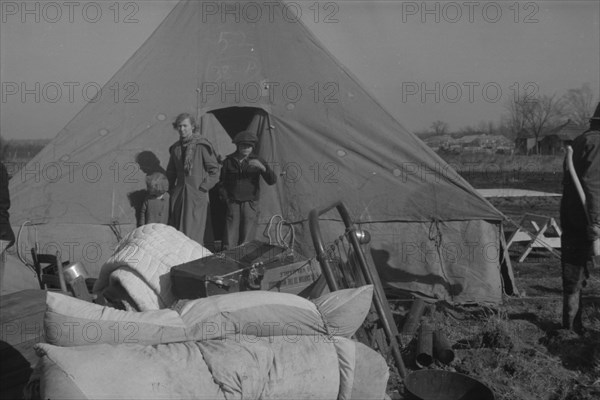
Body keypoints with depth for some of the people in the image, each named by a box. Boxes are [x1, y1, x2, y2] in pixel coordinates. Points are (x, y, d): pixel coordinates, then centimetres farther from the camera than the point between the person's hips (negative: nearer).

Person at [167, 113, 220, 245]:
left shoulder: (202, 146, -7)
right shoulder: (175, 148, 11)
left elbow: (214, 171, -5)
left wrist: (203, 188, -8)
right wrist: (171, 189, 15)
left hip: (197, 196, -6)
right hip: (178, 195, 6)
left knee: (193, 231, -8)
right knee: (175, 231, 5)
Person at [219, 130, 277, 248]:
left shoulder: (257, 161, 2)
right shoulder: (228, 161, 5)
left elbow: (272, 181, -6)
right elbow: (222, 183, 16)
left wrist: (262, 167, -21)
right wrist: (226, 198, 6)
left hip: (250, 204, 0)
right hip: (233, 204, 1)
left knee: (246, 243, -2)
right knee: (229, 243, -4)